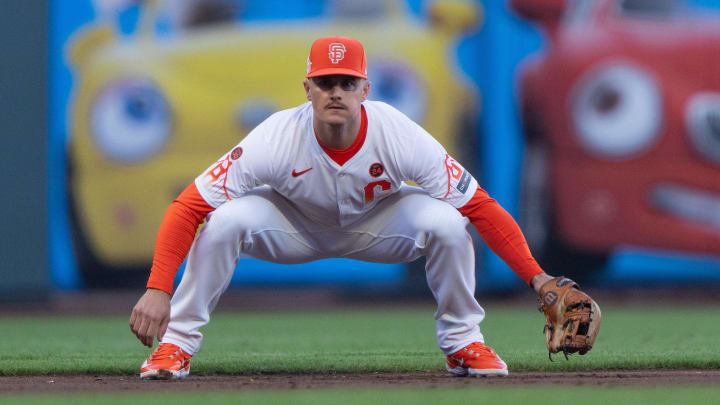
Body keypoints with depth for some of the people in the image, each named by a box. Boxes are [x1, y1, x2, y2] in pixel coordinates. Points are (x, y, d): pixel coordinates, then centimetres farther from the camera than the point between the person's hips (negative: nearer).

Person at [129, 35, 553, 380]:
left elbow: (482, 208, -27)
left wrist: (537, 278, -35)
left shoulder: (401, 137, -32)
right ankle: (177, 343, -13)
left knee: (445, 222, -29)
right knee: (226, 220, -32)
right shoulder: (276, 139, -33)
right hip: (294, 225, -1)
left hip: (374, 224, 1)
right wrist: (158, 290, -42)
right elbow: (187, 208, -31)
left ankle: (462, 341, -3)